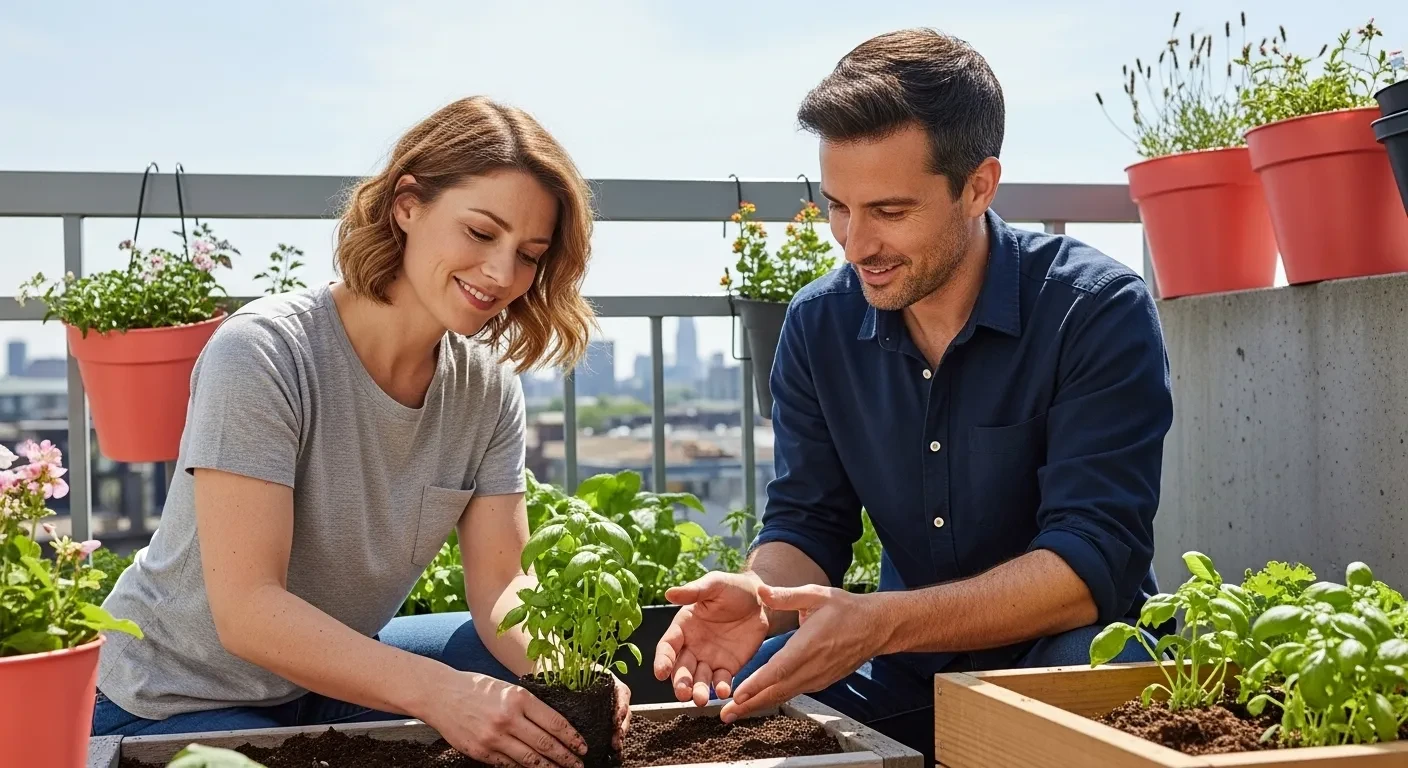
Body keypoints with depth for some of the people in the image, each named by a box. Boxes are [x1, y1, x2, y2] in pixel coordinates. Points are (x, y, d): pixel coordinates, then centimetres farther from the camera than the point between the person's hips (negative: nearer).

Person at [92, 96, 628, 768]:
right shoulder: (263, 353, -26)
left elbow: (500, 586, -9)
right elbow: (247, 611, -32)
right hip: (174, 704, -6)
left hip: (332, 672, 6)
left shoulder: (488, 388, -8)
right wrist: (437, 692, -43)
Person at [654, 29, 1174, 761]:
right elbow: (806, 525, -2)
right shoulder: (819, 325, -4)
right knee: (716, 702, -17)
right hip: (907, 671, 4)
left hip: (1064, 657, -3)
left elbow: (1095, 562, -25)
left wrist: (879, 623, -37)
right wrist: (758, 594, -26)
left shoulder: (1098, 312, -19)